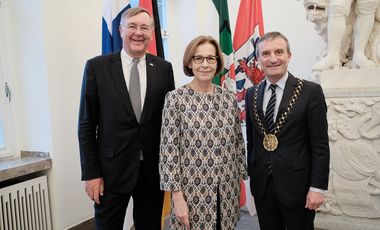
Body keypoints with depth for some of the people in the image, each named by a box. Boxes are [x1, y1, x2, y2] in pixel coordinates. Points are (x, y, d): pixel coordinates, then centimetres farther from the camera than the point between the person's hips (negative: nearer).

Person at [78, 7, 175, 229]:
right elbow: (87, 124, -3)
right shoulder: (97, 67, -4)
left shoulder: (164, 68, 1)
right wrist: (90, 173, -6)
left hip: (153, 169, 2)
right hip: (112, 169, -1)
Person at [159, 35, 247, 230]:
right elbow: (168, 149, -11)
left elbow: (238, 143, 9)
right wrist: (177, 197, -13)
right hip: (192, 190, -3)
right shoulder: (175, 98, -9)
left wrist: (240, 180, 10)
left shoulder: (229, 98, 3)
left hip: (227, 191, 4)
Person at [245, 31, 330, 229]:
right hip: (261, 185, 4)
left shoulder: (311, 92, -9)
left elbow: (320, 145, -9)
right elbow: (251, 139, 9)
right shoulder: (252, 94, 4)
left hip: (296, 185, -3)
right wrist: (251, 175, 10)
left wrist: (317, 187, -12)